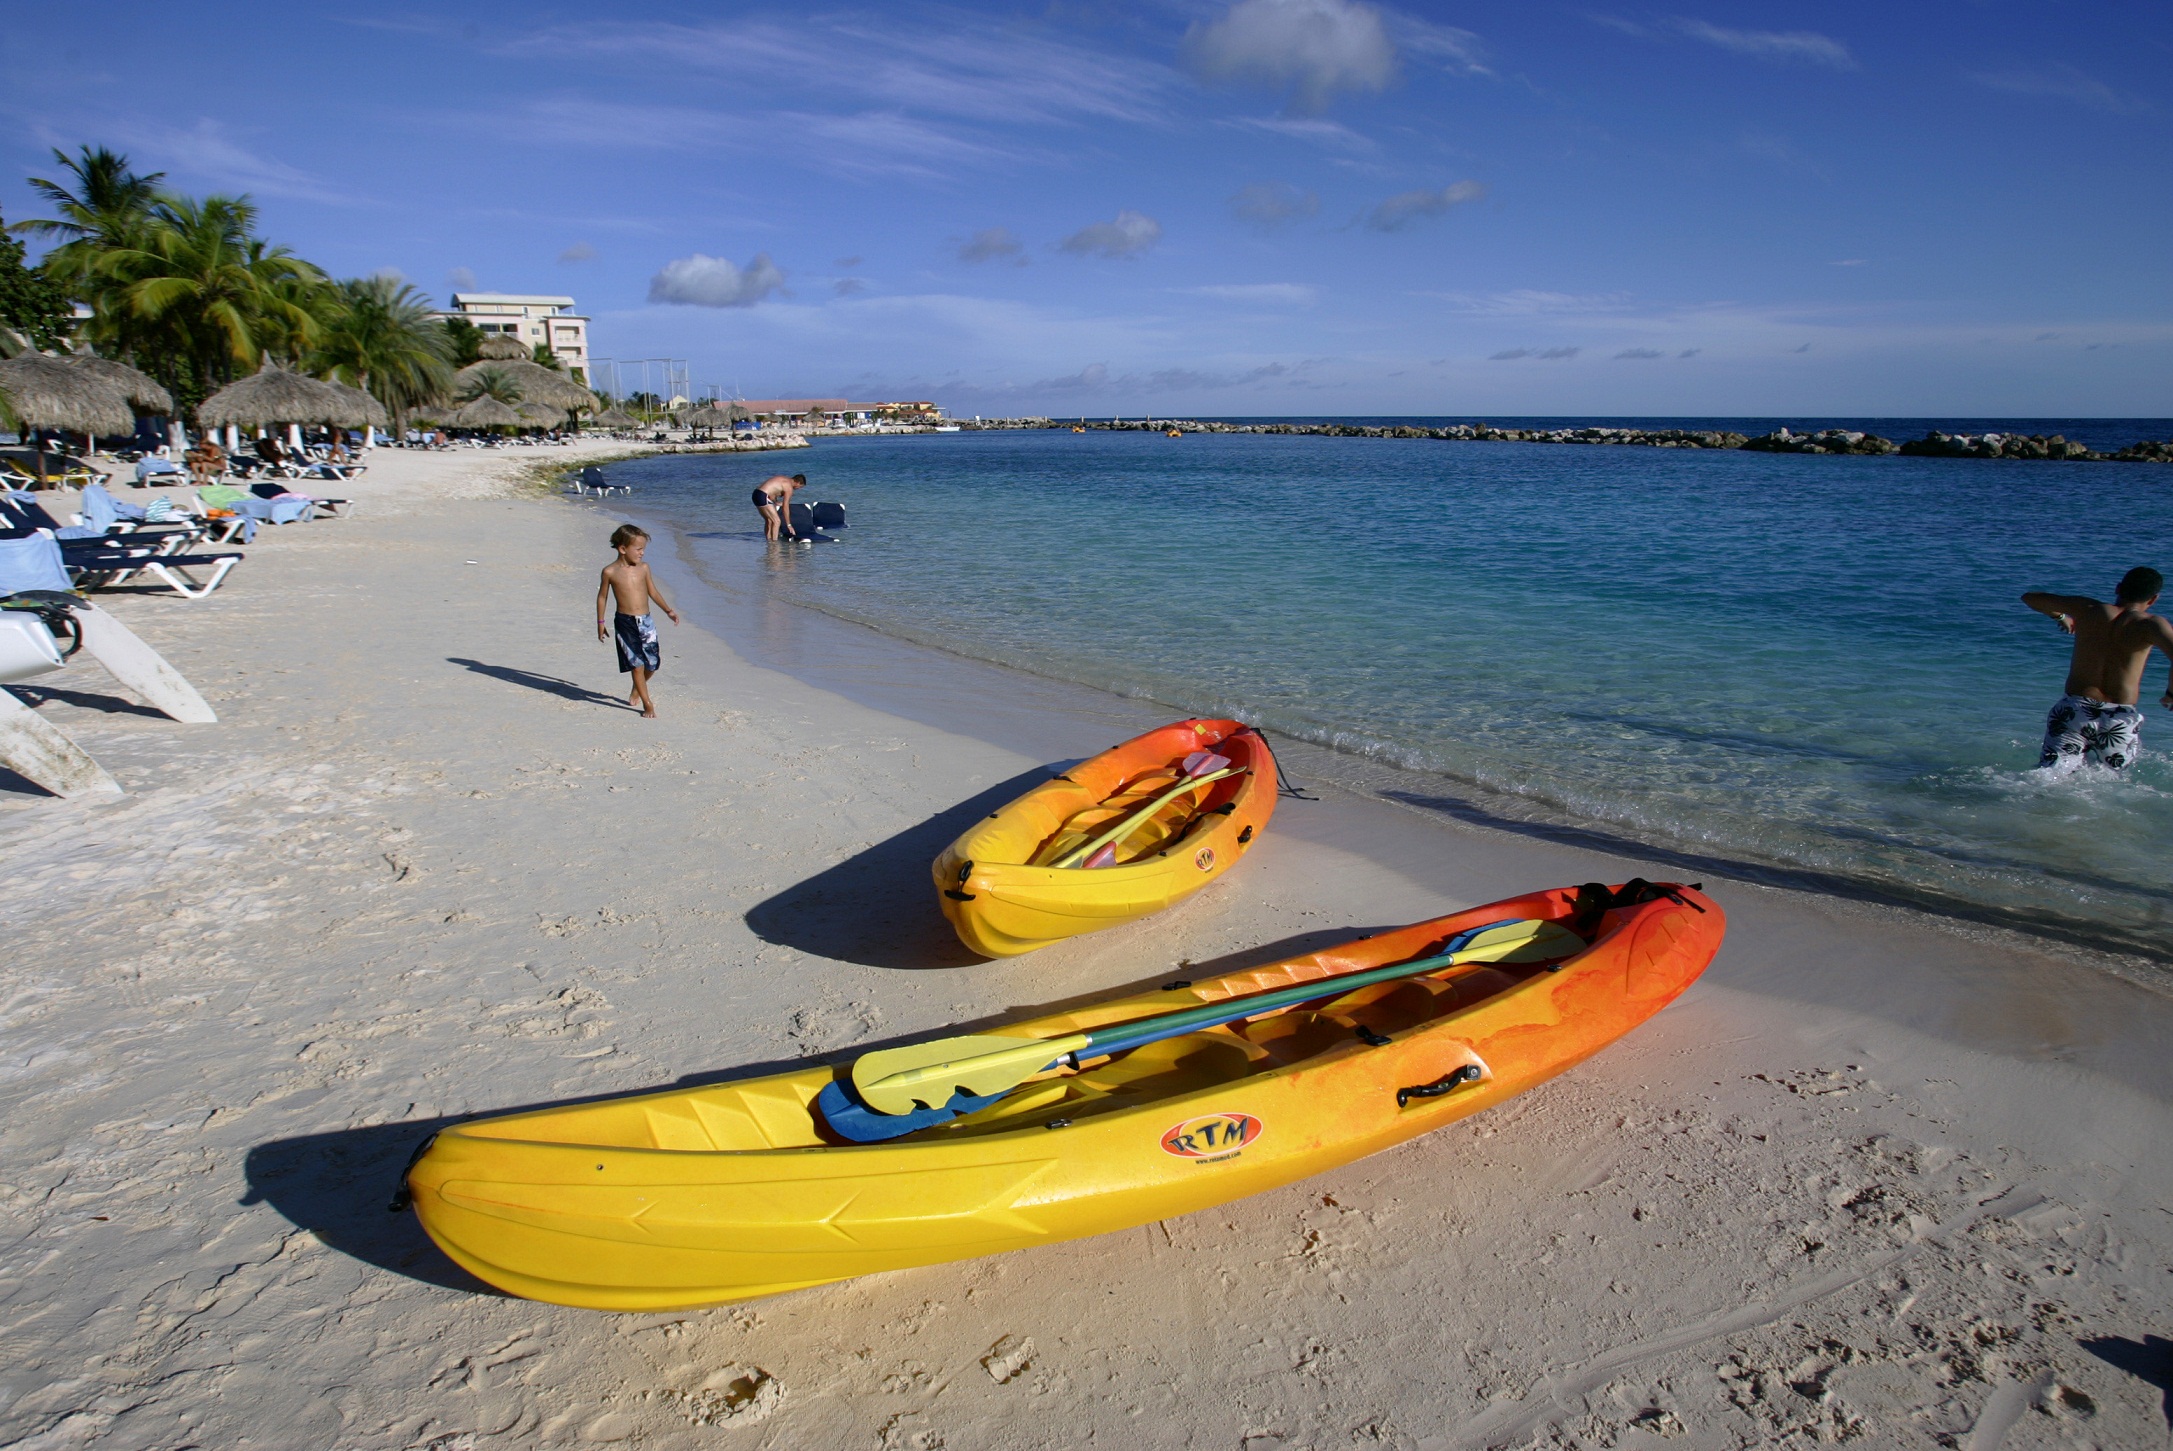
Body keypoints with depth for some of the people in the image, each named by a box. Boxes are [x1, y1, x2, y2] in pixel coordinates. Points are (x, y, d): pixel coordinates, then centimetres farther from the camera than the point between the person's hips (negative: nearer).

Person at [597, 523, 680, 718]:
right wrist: (600, 623, 9)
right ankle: (647, 704, 5)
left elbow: (653, 592, 14)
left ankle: (637, 691, 35)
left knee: (652, 664, 6)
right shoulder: (610, 571, -5)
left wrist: (668, 610, 5)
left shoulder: (643, 568, 3)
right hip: (625, 623, -3)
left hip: (646, 621, 3)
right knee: (637, 664, -5)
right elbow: (602, 597, 6)